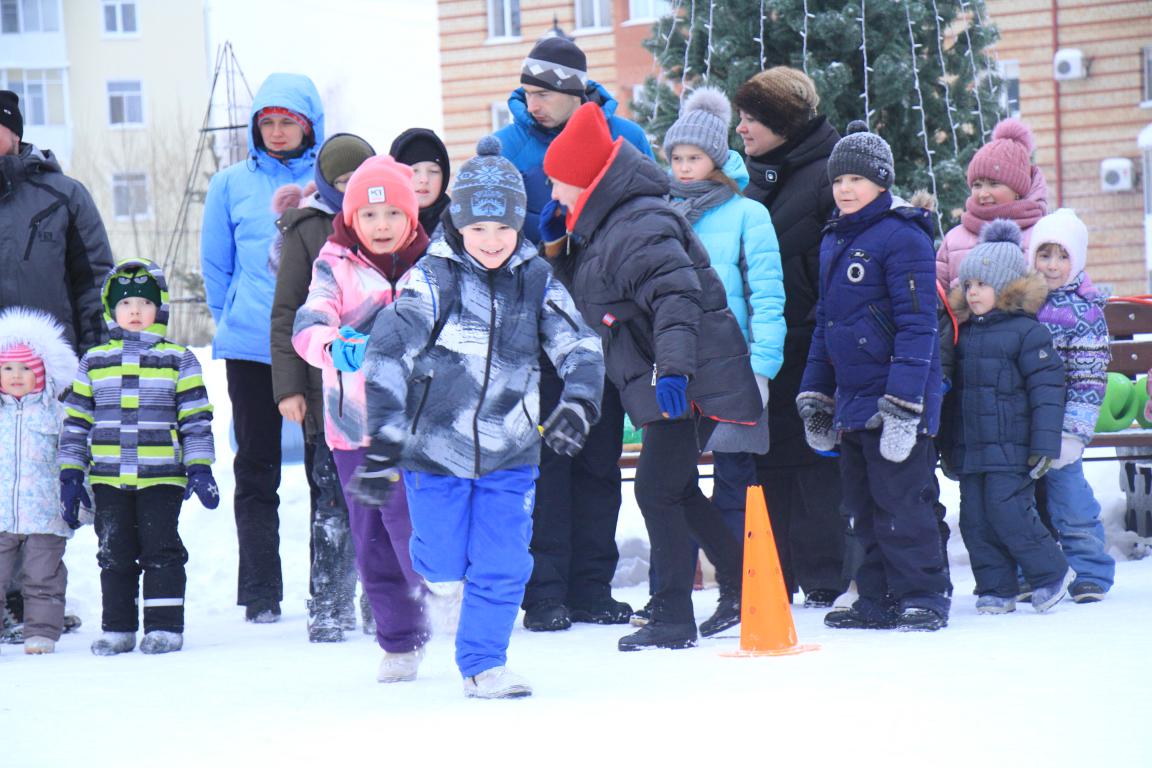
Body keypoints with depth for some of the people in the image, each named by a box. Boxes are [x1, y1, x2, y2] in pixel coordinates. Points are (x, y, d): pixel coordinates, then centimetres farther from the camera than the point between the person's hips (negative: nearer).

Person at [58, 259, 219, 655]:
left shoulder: (178, 360, 4)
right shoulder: (94, 362, 9)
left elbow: (196, 419, 4)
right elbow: (75, 421, 12)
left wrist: (199, 469, -4)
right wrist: (71, 475, 7)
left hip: (162, 477, -2)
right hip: (109, 478, 2)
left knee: (161, 549, -2)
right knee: (114, 552, 7)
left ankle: (165, 626, 5)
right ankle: (118, 628, 16)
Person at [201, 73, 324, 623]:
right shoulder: (231, 185, 8)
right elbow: (215, 263, 14)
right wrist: (234, 319, 10)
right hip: (251, 348, 1)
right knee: (256, 469, 3)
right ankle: (260, 593, 6)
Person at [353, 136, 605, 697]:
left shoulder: (536, 280, -3)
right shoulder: (433, 278, -12)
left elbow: (580, 348, -2)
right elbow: (388, 353, -16)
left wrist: (578, 404, -22)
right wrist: (383, 442, -22)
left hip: (509, 455, 2)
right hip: (434, 447, -2)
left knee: (503, 567, -1)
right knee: (444, 565, 6)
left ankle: (482, 664, 15)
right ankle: (443, 576, 41)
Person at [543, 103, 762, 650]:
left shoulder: (640, 228, -20)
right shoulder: (608, 226, 12)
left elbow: (676, 298, -30)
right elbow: (587, 292, 25)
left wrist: (673, 367, -41)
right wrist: (558, 246, 10)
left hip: (691, 381, -11)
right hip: (670, 379, 11)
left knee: (657, 489, -8)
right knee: (676, 490, 18)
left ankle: (672, 620, -2)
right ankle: (741, 589, 29)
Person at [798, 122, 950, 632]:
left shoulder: (902, 237, -11)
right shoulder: (834, 241, 16)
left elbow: (918, 323, -16)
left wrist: (903, 402, -21)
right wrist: (815, 395, 19)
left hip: (896, 400, -8)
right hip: (850, 400, 8)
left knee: (901, 503, -6)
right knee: (864, 508, 11)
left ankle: (922, 597, 3)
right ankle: (878, 602, 18)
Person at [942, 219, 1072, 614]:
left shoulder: (1027, 331, -7)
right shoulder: (962, 333, 14)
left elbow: (1047, 388, -10)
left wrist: (1044, 444, -15)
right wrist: (949, 448, 21)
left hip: (1010, 448, -7)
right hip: (969, 449, 7)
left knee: (1008, 512, -12)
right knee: (975, 519, 4)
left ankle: (1050, 573, 7)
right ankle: (995, 589, 12)